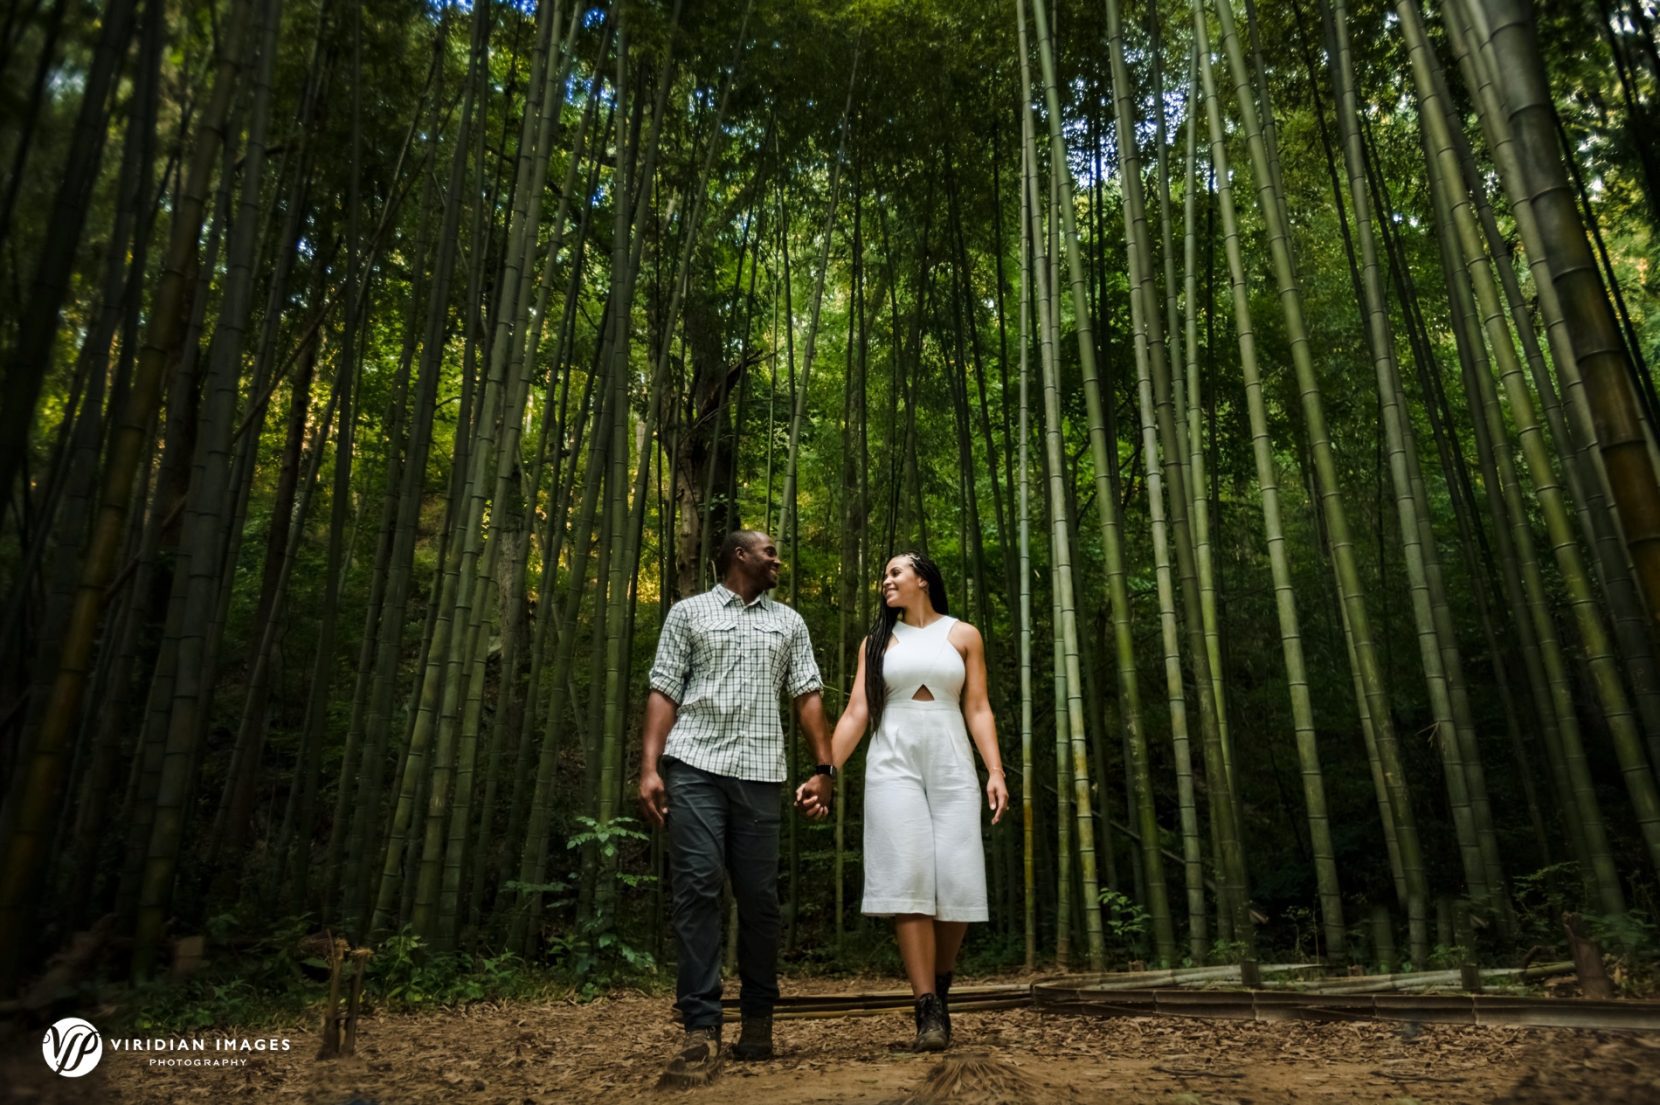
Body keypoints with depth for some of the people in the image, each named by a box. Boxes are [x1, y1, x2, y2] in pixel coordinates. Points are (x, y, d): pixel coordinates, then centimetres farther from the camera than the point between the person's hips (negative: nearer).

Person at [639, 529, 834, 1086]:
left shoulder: (789, 622, 19)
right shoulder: (688, 612, 11)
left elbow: (807, 696, 13)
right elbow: (664, 691, 4)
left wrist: (823, 768, 3)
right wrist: (650, 766, -8)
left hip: (761, 773, 3)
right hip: (695, 766, -2)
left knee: (760, 896, 4)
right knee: (697, 888, -10)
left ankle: (758, 1019, 18)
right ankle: (702, 1030, -6)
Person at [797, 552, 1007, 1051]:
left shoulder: (963, 635, 12)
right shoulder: (876, 642, 14)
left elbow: (977, 709, 6)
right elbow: (856, 714, 7)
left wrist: (995, 771, -7)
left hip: (951, 764, 0)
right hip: (893, 763, 0)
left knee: (958, 883, -7)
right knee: (908, 880, -12)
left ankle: (941, 983, 20)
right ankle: (928, 1012, -7)